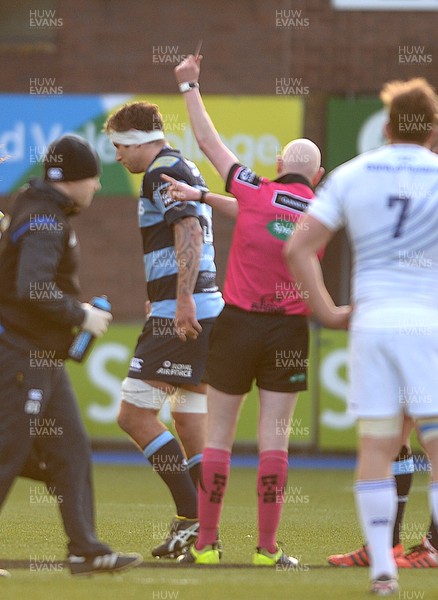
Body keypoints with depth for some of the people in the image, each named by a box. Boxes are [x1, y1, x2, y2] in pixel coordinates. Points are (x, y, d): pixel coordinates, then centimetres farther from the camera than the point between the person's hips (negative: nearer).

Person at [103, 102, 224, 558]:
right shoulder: (185, 170, 22)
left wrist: (183, 300, -29)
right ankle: (205, 534, 8)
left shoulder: (163, 171, -9)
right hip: (204, 312, 10)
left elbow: (189, 230, -22)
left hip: (181, 314, -10)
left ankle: (191, 517, -12)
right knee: (190, 427, 10)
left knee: (133, 413, -9)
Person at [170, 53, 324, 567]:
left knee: (218, 434, 5)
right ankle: (267, 548, -2)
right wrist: (203, 196, 17)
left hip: (237, 322, -1)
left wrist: (189, 86, 14)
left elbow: (209, 142, 3)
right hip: (289, 330, 1)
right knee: (274, 435, 2)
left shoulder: (256, 193, -6)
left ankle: (206, 544, 6)